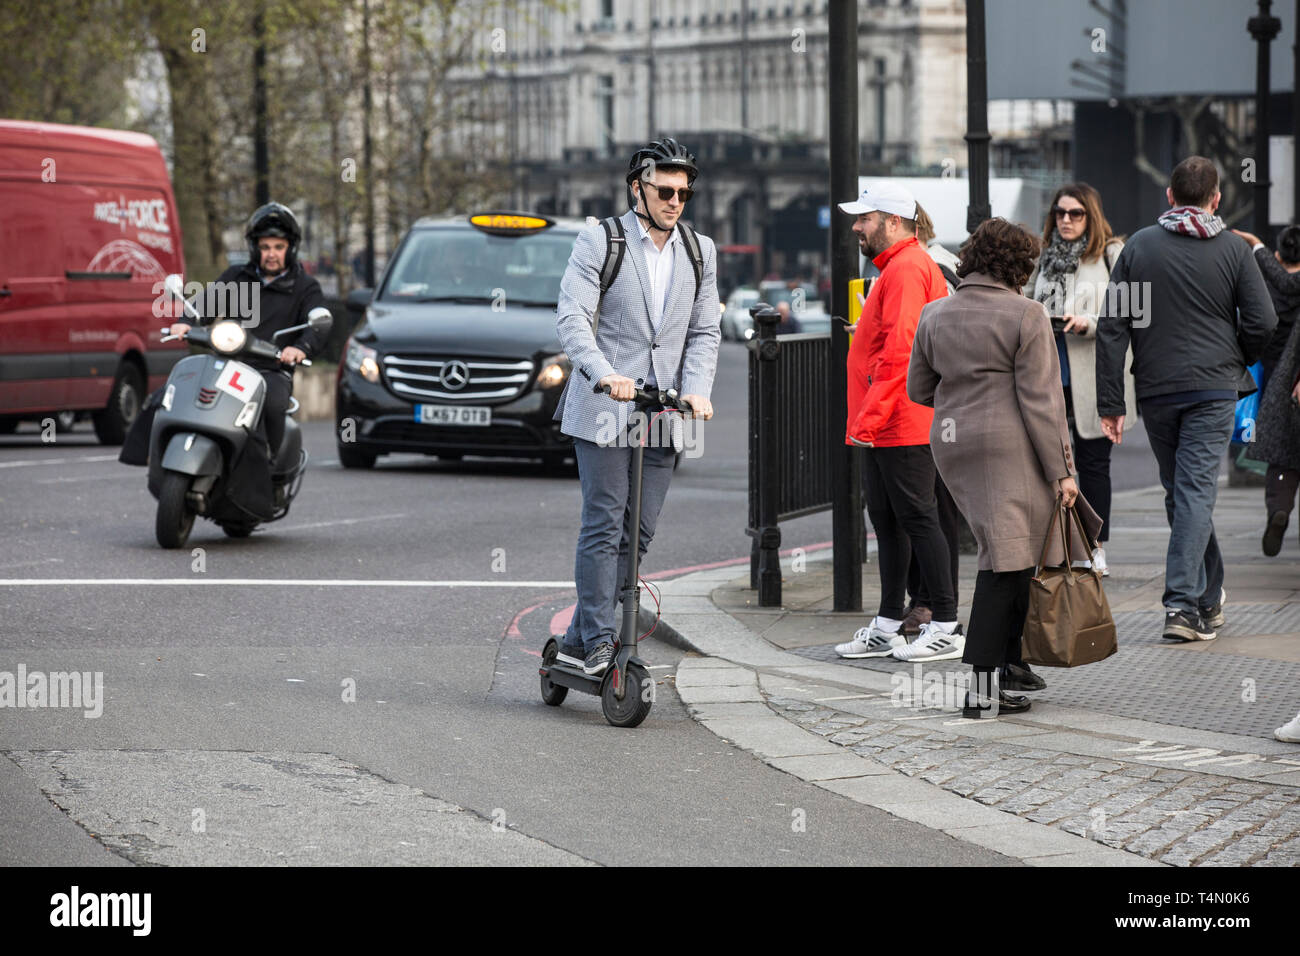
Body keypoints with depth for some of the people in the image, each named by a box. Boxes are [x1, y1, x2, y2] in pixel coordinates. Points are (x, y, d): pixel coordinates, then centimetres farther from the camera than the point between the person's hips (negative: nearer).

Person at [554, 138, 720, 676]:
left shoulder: (700, 252, 13)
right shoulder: (599, 242, -2)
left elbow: (705, 331, 11)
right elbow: (572, 317, -12)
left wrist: (697, 389, -7)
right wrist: (604, 374, -28)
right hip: (603, 410, -5)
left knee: (638, 532, 4)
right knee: (604, 528, -7)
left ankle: (578, 641, 12)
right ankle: (598, 643, -3)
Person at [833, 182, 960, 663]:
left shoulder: (907, 269, -15)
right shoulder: (896, 267, 19)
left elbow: (899, 351, -23)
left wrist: (869, 419, -23)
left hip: (902, 426, -11)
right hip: (886, 428, 11)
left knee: (917, 518, -7)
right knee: (887, 521, 12)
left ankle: (946, 628, -3)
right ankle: (887, 628, 17)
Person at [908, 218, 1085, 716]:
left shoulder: (934, 315, 9)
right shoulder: (1025, 315, -8)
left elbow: (918, 389, 16)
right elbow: (1040, 399, -11)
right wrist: (1060, 470, -8)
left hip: (951, 445, 6)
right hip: (1011, 448, -6)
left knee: (1003, 552, 18)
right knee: (1007, 561, -4)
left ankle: (1009, 659, 18)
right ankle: (983, 686, -7)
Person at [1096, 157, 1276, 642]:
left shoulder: (1139, 245, 2)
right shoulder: (1233, 251, -2)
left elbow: (1111, 326, -2)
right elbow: (1262, 323, -5)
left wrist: (1111, 403, 0)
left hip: (1156, 391, 2)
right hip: (1213, 388, -2)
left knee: (1180, 490, 15)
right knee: (1196, 490, -5)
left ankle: (1210, 597, 24)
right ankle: (1183, 603, -16)